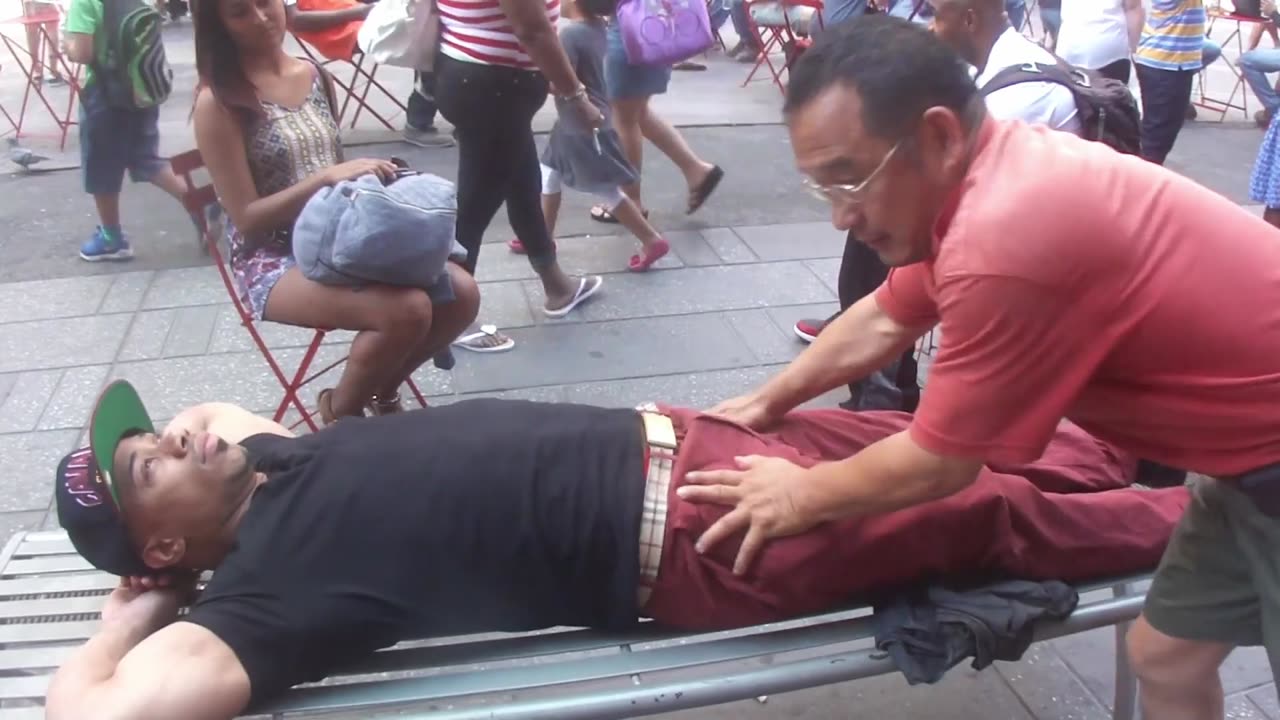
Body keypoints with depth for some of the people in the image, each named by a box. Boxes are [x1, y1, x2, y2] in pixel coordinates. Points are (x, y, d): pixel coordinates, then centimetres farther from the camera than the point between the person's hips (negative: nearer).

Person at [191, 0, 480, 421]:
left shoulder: (316, 77, 8)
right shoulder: (218, 101, -10)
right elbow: (246, 219, -14)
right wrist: (325, 177, -23)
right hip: (272, 260, -6)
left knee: (461, 293, -12)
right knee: (407, 310, -29)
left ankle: (382, 390, 12)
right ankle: (341, 410, 0)